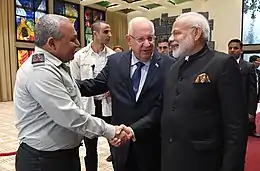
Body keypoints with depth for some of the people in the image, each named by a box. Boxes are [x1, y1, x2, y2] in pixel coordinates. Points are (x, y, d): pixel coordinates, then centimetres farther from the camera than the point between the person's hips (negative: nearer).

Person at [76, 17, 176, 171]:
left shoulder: (168, 65, -12)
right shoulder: (115, 62, -2)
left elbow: (161, 107, -16)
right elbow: (95, 85, 4)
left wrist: (135, 129, -26)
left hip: (152, 145, -2)